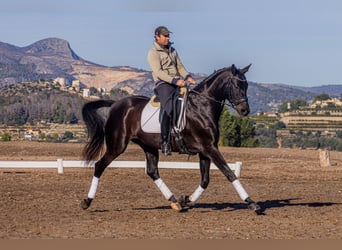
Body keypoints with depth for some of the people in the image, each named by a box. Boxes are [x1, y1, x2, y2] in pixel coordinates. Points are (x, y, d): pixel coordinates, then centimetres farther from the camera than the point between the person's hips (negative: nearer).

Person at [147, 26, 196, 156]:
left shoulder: (172, 50, 22)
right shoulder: (153, 53, -2)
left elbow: (180, 66, 19)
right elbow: (159, 72, -14)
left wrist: (187, 76, -2)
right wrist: (175, 80, -25)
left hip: (177, 83, 7)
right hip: (163, 84, -7)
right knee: (168, 110, -27)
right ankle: (165, 143, -23)